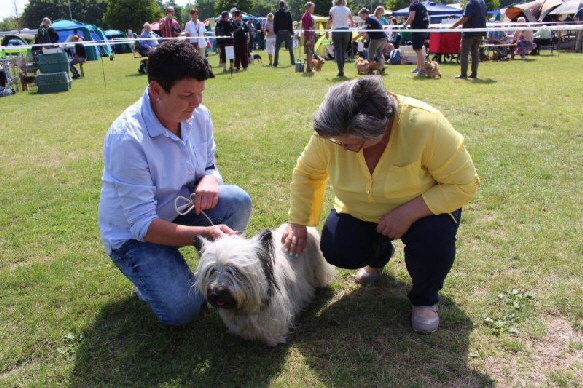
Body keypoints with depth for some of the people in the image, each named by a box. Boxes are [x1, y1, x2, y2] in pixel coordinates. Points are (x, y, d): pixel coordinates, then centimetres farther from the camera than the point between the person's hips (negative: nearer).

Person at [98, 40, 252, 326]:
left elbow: (209, 166, 4)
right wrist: (203, 233, -40)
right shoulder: (127, 137, -30)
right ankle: (148, 269, 13)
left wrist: (209, 180, -22)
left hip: (181, 209, 5)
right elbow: (142, 224, -29)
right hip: (133, 233, -5)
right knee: (181, 310, -20)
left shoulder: (198, 115, -11)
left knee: (238, 200, -22)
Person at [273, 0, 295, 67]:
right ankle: (293, 61, 7)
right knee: (290, 48, 7)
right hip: (287, 32, -1)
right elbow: (290, 23, -3)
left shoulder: (276, 13, 1)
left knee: (277, 49, 5)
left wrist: (275, 32, 9)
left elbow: (274, 24, 2)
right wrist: (291, 31, 2)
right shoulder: (288, 13, -3)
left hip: (279, 32, 1)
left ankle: (276, 62, 1)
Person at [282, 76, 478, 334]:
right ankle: (379, 254, 21)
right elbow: (306, 173, -6)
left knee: (434, 237, -33)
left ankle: (424, 299, 2)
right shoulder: (329, 133, -24)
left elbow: (464, 183, -26)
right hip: (360, 212, 3)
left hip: (425, 206, -3)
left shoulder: (425, 125, -34)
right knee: (336, 252, -18)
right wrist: (297, 223, -10)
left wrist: (409, 213, -35)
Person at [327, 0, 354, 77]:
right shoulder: (347, 9, 7)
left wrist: (327, 31, 3)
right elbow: (352, 22, 15)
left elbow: (329, 22, -5)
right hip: (346, 31, 3)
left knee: (338, 51, -2)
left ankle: (341, 71, -13)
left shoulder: (332, 9, -1)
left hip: (336, 31, -3)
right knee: (343, 51, 12)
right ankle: (342, 70, 12)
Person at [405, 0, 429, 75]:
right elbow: (427, 18, 23)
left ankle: (422, 69, -11)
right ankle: (418, 68, 25)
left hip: (417, 30, -9)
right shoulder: (423, 6, 20)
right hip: (424, 30, 9)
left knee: (418, 50, -7)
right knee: (419, 49, 19)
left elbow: (411, 18, -17)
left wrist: (405, 24, -4)